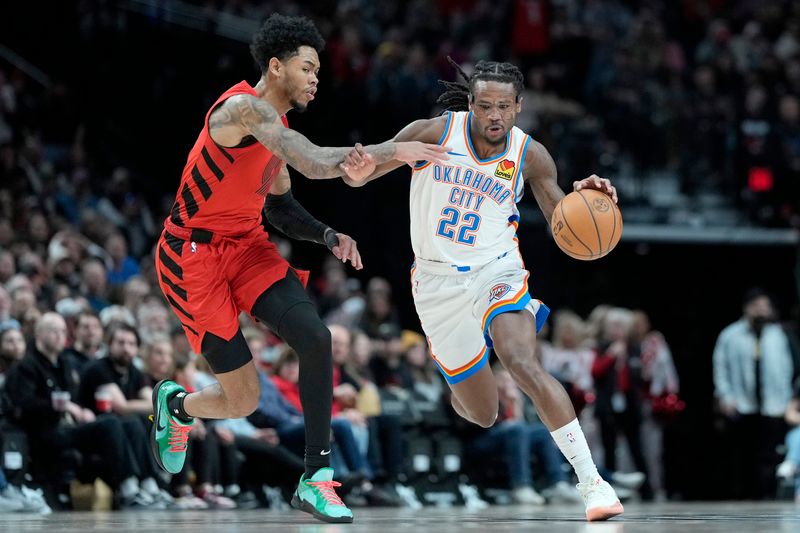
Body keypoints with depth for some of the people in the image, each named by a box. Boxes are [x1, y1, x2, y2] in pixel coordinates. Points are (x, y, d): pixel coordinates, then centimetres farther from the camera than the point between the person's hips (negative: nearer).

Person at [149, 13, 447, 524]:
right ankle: (176, 404, 28)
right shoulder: (245, 107, -20)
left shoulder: (276, 127, 11)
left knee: (315, 337, -16)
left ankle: (316, 480, -8)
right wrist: (392, 150, -34)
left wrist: (328, 236, 1)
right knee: (244, 399, -8)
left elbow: (280, 208, 19)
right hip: (194, 255, -8)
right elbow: (316, 163, -33)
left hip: (246, 244, 8)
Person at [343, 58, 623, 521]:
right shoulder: (434, 133, -11)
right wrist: (359, 171, -34)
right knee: (484, 416, 6)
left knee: (523, 362, -31)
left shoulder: (530, 156, -7)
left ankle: (591, 481, -29)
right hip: (437, 282, 1)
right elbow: (361, 170, -8)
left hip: (496, 271, 0)